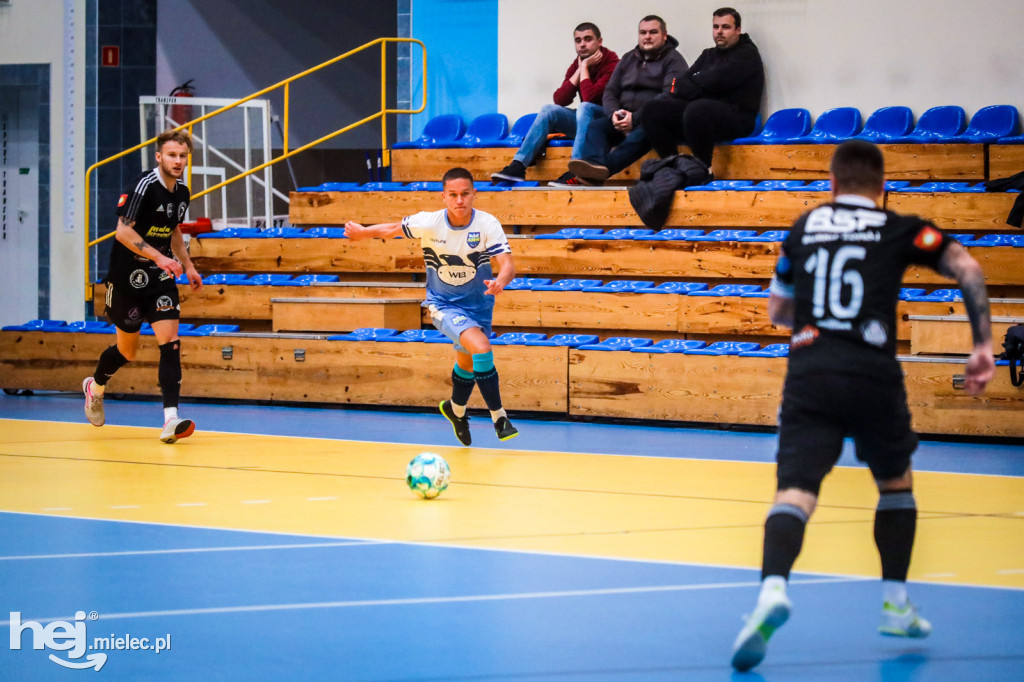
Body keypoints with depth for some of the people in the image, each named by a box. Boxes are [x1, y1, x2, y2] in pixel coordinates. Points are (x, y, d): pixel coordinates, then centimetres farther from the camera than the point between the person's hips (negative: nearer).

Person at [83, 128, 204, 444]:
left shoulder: (182, 193, 5)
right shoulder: (144, 186, -18)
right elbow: (123, 231, -23)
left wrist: (188, 267, 16)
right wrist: (159, 257, -30)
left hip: (161, 278, 5)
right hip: (128, 277, -5)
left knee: (170, 342, -13)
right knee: (127, 350, 9)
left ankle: (170, 420, -20)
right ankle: (95, 387, 42)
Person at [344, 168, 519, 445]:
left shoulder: (488, 225, -22)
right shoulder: (427, 222, -21)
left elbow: (508, 264, -30)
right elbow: (394, 229, -1)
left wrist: (500, 281, -52)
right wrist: (362, 232, 11)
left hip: (478, 304, 3)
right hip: (443, 304, -3)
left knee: (468, 361, 23)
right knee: (481, 347, -27)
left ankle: (456, 409, 54)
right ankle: (498, 417, -19)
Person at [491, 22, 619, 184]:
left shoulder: (611, 63, -14)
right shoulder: (576, 65, 7)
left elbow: (589, 97, -26)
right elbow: (559, 100, -6)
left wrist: (585, 67, -16)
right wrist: (580, 69, -10)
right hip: (583, 122, 6)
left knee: (585, 107, -34)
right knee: (549, 110, -14)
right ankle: (518, 167, -23)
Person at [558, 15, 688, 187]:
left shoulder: (673, 60, 2)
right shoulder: (628, 59, 21)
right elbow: (610, 92, 17)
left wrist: (635, 118, -21)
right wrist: (614, 113, -8)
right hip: (623, 121, 6)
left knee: (641, 134, -37)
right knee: (596, 126, -20)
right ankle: (595, 164, -52)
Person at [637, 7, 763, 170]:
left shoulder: (747, 54, 2)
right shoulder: (708, 55, 26)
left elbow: (715, 81, -12)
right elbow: (682, 84, 14)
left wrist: (696, 79, 8)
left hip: (737, 116, -8)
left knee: (696, 110, -39)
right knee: (653, 108, -9)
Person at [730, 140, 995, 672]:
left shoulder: (803, 228, 18)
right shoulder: (900, 230, 10)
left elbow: (777, 312, 28)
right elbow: (967, 269, -4)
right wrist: (983, 345, -1)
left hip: (809, 374, 1)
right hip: (874, 377, -1)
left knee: (795, 492, -10)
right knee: (896, 485, 24)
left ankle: (773, 589, -38)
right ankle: (896, 605, 27)